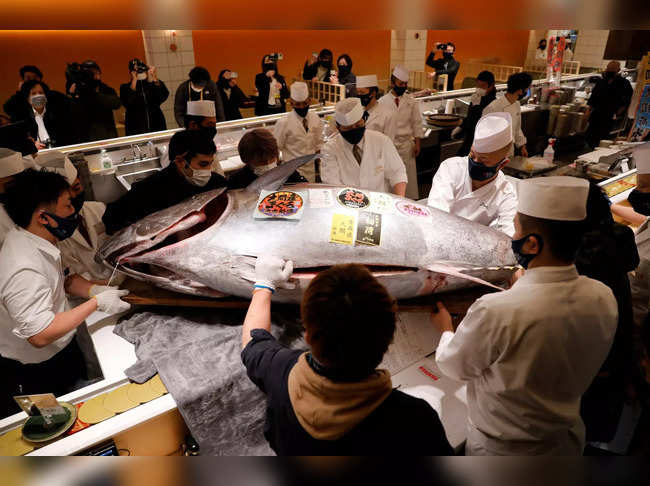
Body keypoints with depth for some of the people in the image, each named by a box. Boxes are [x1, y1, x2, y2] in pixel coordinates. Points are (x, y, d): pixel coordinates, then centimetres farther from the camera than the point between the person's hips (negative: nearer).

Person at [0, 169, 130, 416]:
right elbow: (40, 335, -34)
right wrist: (97, 303, -29)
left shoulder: (28, 238, -5)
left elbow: (63, 279, 8)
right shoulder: (24, 271, -36)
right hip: (36, 371, -8)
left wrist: (96, 290, -10)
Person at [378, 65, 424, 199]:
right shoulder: (383, 101, -1)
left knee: (409, 175, 4)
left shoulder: (412, 102, 4)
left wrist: (417, 144, 2)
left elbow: (417, 124, 7)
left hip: (406, 144, 1)